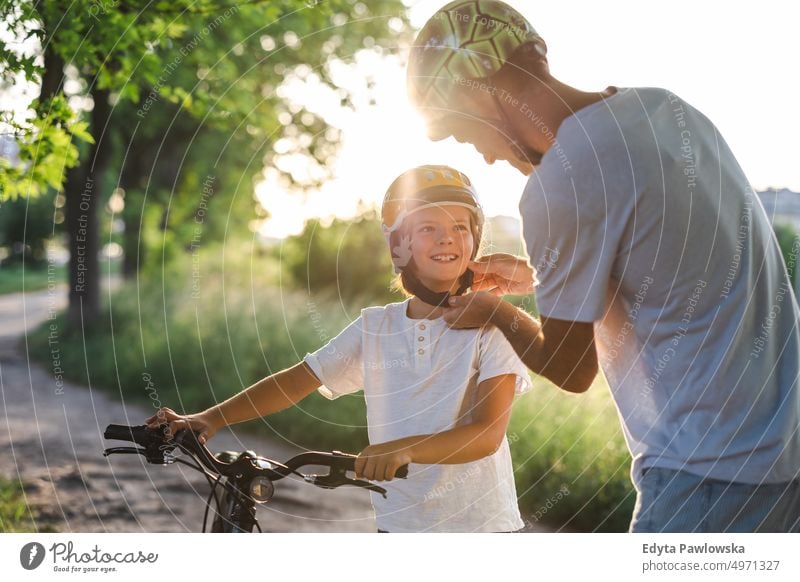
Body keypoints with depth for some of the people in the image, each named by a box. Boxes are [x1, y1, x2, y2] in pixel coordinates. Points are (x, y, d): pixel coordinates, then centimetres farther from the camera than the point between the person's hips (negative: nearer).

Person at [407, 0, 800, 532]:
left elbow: (571, 369, -6)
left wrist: (498, 313, 13)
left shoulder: (558, 183, -18)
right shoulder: (665, 107, 8)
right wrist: (533, 276, 27)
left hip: (710, 472, -9)